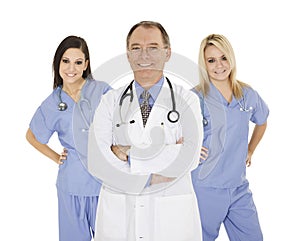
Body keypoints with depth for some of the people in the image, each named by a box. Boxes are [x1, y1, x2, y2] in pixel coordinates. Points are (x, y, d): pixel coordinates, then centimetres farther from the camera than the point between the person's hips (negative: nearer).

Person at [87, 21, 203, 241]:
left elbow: (188, 159, -17)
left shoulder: (187, 100, -2)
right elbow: (96, 163, -10)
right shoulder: (110, 102, 1)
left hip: (171, 215, -1)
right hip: (117, 214, 1)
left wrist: (126, 152, -16)